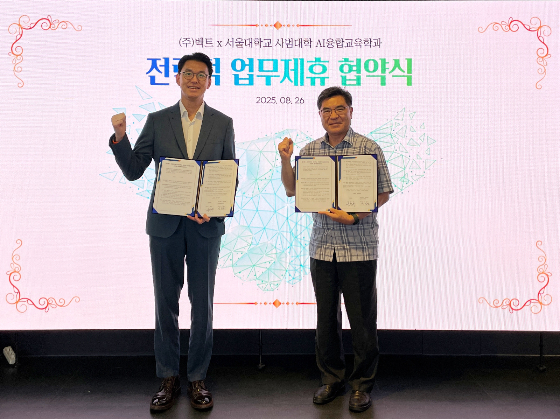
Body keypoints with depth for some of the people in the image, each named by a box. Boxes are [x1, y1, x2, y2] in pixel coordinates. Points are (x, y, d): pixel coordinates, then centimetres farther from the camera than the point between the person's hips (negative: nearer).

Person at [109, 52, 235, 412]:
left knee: (202, 304, 7)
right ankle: (168, 379, 24)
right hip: (165, 224, 1)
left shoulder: (223, 123, 5)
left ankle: (198, 379, 23)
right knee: (166, 302, 9)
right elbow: (133, 171, 3)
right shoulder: (157, 121, 6)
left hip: (206, 225, 0)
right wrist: (120, 136, -13)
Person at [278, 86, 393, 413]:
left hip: (359, 248, -4)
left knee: (362, 319, 4)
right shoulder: (310, 150, 9)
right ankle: (332, 379, 29)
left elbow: (384, 193, -4)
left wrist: (353, 217, -16)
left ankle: (362, 385, 21)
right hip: (322, 247, 4)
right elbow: (292, 191, 10)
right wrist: (285, 160, -5)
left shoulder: (368, 148, -3)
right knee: (326, 317, 12)